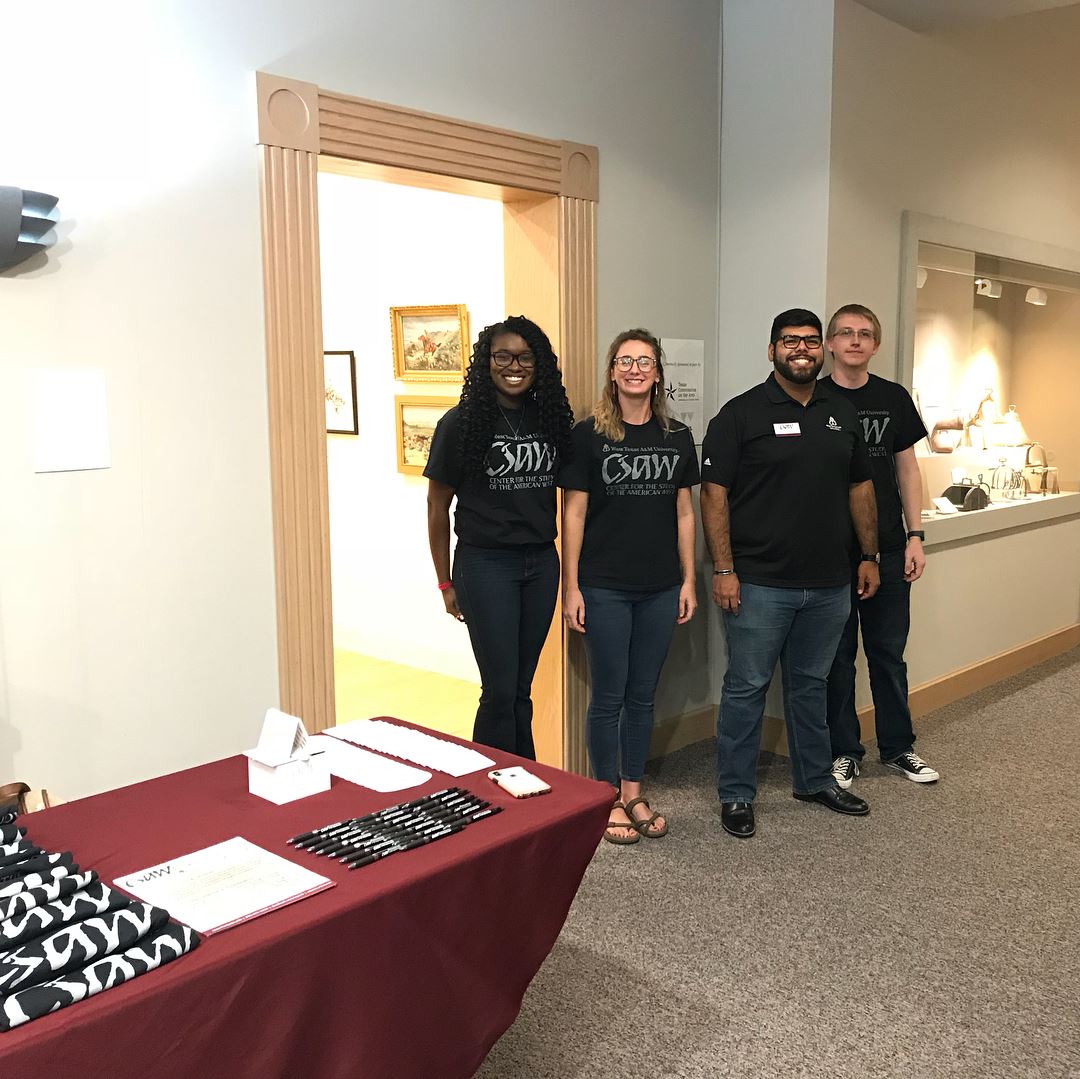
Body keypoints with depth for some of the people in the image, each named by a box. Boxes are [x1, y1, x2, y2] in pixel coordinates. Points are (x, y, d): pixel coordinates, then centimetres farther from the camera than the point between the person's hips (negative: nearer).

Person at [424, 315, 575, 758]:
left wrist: (564, 562, 8)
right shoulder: (461, 422, -7)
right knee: (501, 689, -2)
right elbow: (438, 505, -2)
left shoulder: (549, 418, 5)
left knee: (522, 687, 13)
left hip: (541, 563, 4)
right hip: (486, 563, -4)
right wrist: (446, 583, -1)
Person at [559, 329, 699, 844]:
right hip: (604, 588, -3)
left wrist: (688, 580, 7)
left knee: (643, 695, 13)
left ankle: (633, 793, 26)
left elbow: (683, 511, 10)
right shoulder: (589, 434, -5)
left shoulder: (677, 436, 6)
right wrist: (570, 587, -8)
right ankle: (608, 799, 19)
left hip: (660, 588, 4)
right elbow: (573, 513, -5)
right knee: (608, 696, 5)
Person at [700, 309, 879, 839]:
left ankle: (815, 779, 33)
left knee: (811, 684, 18)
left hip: (828, 585, 5)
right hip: (759, 584, -5)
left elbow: (860, 487, 17)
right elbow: (714, 493, -10)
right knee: (746, 687, 4)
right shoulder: (741, 413, -7)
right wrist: (722, 570, -16)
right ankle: (736, 794, 16)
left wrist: (869, 556, 12)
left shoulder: (842, 414, 11)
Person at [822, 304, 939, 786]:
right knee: (837, 655, 6)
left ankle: (898, 747, 26)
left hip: (888, 548, 3)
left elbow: (907, 470, 10)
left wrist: (915, 537, 3)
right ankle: (844, 751, 19)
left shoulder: (894, 398, 6)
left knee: (889, 652, 12)